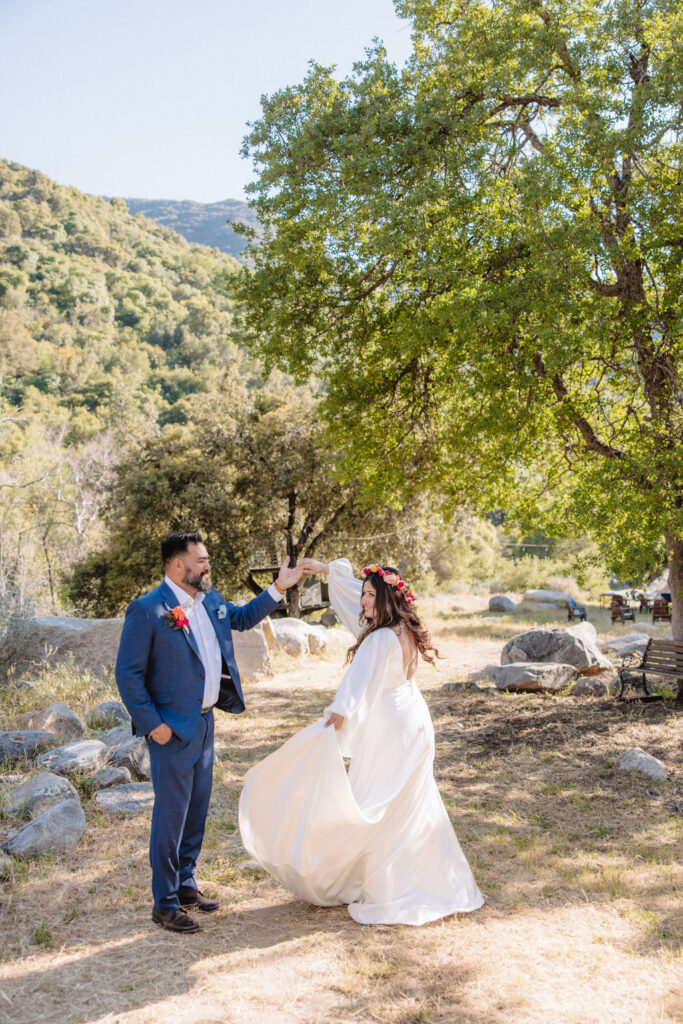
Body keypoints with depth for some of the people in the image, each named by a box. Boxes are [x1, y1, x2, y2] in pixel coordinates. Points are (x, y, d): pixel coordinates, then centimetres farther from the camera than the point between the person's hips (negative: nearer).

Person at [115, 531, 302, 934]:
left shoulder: (210, 600, 6)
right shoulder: (147, 610, -17)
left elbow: (242, 617, 25)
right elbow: (128, 674, -16)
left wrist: (278, 589, 15)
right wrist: (152, 724, -17)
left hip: (205, 721, 8)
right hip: (173, 728, -8)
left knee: (197, 810, 18)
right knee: (171, 814, 2)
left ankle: (186, 884, 35)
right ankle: (165, 903, 18)